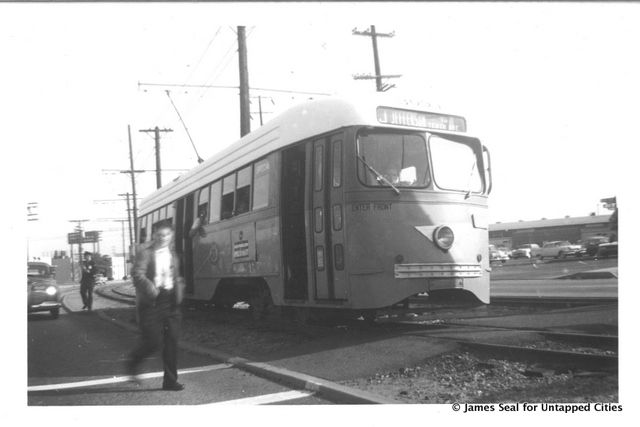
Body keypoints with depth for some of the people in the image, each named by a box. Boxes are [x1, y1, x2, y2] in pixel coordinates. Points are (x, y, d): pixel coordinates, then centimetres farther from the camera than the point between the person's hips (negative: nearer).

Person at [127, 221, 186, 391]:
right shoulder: (145, 252, -7)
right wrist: (150, 287, -33)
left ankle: (170, 381, 14)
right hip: (151, 302, -6)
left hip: (170, 301, 6)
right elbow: (138, 275, -17)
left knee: (172, 342, 4)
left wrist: (179, 288, 7)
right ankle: (132, 364, 24)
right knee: (154, 342, -7)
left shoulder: (172, 253, 14)